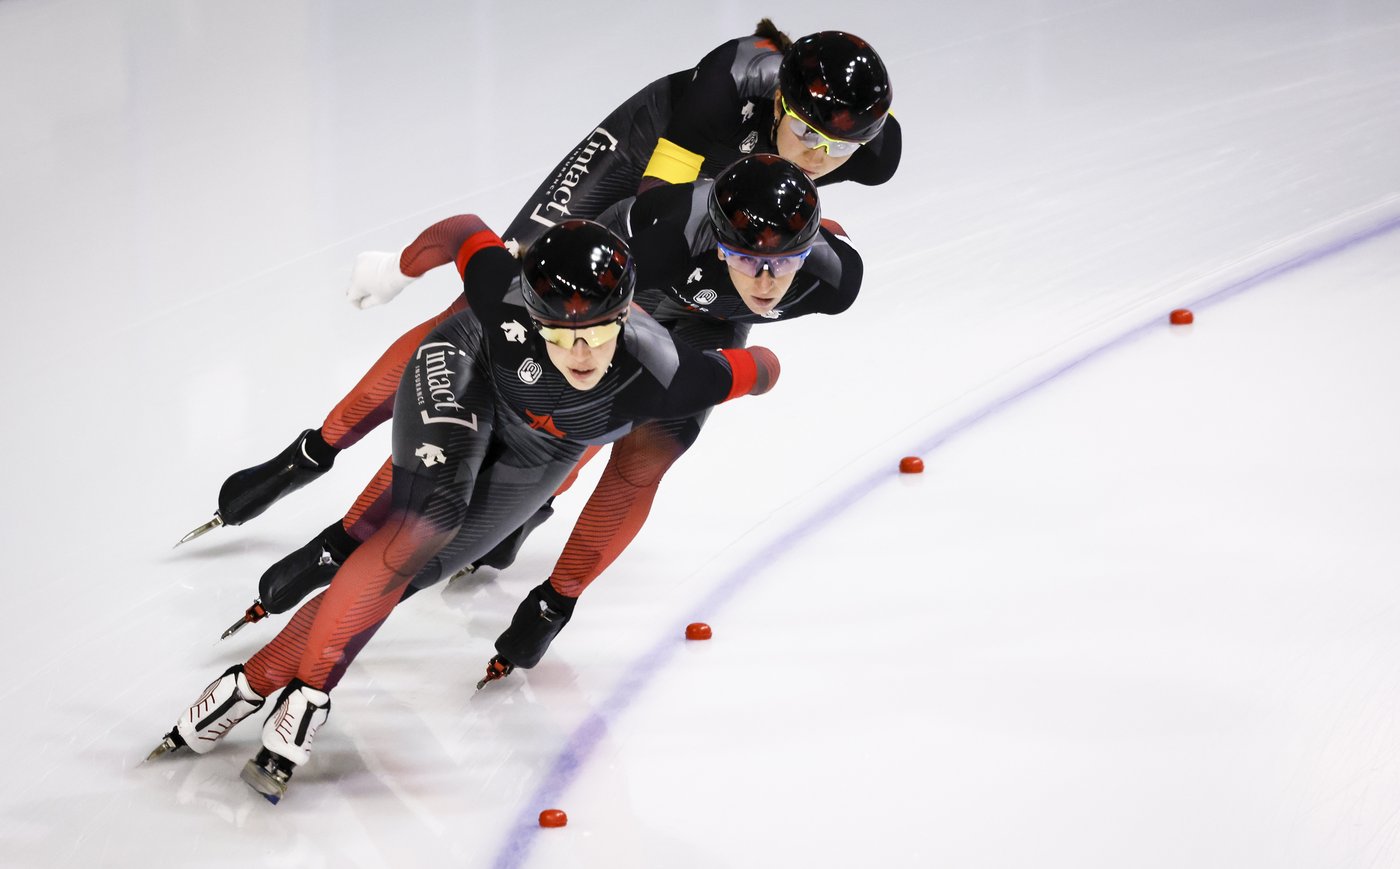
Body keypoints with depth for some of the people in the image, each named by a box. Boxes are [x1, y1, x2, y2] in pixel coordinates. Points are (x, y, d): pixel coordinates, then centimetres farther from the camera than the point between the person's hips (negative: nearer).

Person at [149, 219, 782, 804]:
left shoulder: (662, 377, -40)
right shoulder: (505, 297, -40)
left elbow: (760, 369, -24)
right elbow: (464, 230, -19)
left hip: (538, 451, 2)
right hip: (464, 373, -2)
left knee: (419, 568, -9)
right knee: (428, 518, -28)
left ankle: (265, 674, -4)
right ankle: (307, 691, -20)